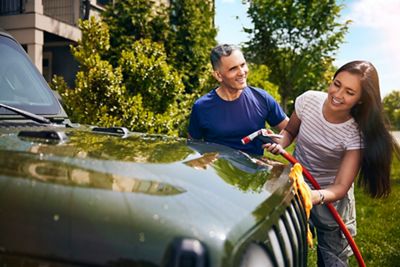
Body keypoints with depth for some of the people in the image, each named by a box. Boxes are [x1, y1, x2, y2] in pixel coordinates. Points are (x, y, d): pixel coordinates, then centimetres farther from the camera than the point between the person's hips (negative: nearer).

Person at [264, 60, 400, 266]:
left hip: (331, 197, -2)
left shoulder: (356, 135, -25)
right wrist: (279, 144, -21)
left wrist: (316, 196, -48)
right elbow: (289, 131, 2)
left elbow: (340, 187, -27)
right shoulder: (308, 100, -17)